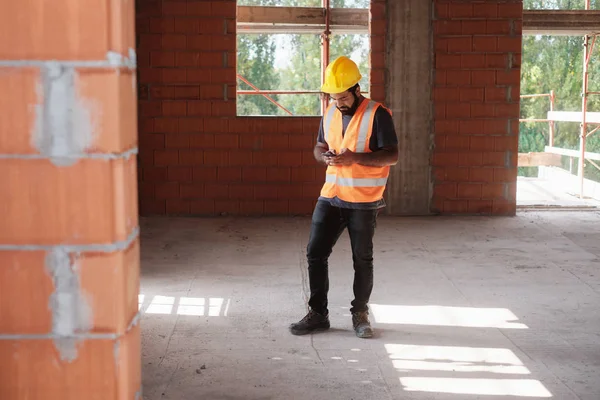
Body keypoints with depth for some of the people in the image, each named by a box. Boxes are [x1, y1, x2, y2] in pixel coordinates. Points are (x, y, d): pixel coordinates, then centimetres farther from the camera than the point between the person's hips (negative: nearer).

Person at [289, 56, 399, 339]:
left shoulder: (377, 114, -11)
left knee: (362, 259, 7)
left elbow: (392, 156, -14)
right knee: (315, 253, 3)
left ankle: (360, 314, 24)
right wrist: (325, 156, -7)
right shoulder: (329, 114, 8)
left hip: (364, 201, -5)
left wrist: (355, 158, -25)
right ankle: (317, 314, 15)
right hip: (331, 196, 5)